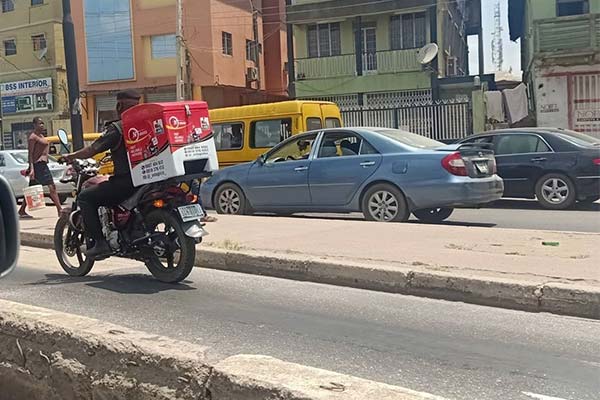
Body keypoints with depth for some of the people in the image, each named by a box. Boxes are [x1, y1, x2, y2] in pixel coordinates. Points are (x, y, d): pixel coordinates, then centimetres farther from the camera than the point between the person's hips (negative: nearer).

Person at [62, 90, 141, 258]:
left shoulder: (116, 128, -8)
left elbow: (92, 150, -6)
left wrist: (71, 156, 10)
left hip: (126, 180, -8)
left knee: (85, 197, 2)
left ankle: (99, 242, -7)